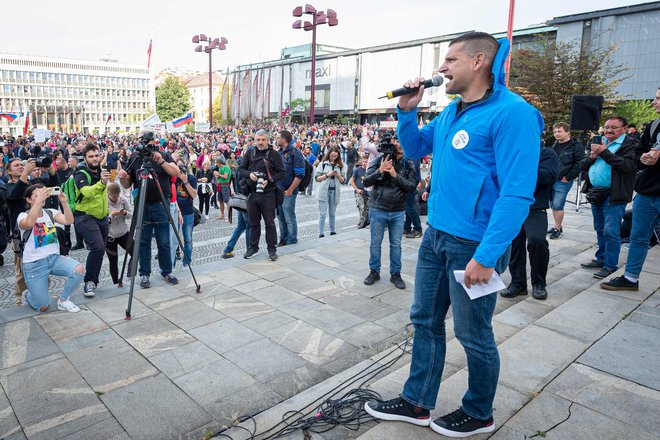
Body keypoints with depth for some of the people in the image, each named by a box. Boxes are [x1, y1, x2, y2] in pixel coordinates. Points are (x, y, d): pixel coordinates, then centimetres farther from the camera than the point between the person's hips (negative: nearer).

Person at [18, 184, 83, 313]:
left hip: (54, 258, 3)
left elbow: (69, 221, -15)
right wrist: (39, 200, -39)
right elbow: (29, 223, -32)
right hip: (34, 264, -3)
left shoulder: (51, 213, 5)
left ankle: (63, 300, -1)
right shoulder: (23, 216, -5)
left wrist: (64, 202, -30)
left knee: (79, 270, -27)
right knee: (43, 307, -4)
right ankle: (28, 295, 34)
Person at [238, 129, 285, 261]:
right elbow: (241, 169, 11)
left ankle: (272, 249, 15)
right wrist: (249, 174, -10)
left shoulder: (274, 154, -3)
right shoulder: (250, 153, 7)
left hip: (268, 194, -3)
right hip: (252, 194, 3)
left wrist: (269, 180, -17)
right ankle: (253, 247, 26)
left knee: (269, 223, 4)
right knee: (254, 222, 13)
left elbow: (282, 173, -4)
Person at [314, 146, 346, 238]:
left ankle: (332, 231, 19)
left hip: (334, 191, 3)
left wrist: (338, 176, -10)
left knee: (332, 213, 10)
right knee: (322, 213, -3)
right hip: (324, 191, -2)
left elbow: (343, 180, 9)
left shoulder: (340, 166, 9)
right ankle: (321, 233, 0)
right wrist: (327, 175, -14)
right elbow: (317, 178, -2)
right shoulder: (322, 164, 1)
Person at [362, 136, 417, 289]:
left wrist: (396, 175, -20)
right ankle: (374, 271, 27)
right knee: (375, 242, 11)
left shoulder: (408, 164, 0)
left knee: (396, 245, 10)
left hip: (398, 212, 1)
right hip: (378, 210, -1)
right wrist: (380, 171, -22)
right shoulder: (380, 159, -5)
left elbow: (412, 187, -9)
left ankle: (395, 274, 25)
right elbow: (366, 181, -7)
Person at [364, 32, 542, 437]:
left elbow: (517, 193, -21)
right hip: (436, 235, 8)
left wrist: (486, 256, -23)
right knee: (426, 321, 15)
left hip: (474, 243, -8)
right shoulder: (451, 112, 10)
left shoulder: (510, 113, -16)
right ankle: (416, 404, 32)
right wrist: (407, 111, 6)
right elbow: (415, 150, 23)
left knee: (473, 335, 9)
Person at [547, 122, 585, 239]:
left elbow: (580, 163, -13)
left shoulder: (576, 146, -8)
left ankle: (558, 229, 5)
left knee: (557, 206, -7)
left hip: (563, 181, -7)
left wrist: (568, 177, -13)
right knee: (553, 205, 11)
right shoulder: (555, 145, 13)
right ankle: (557, 226, 23)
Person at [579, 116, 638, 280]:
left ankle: (610, 265, 1)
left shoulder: (630, 144, -5)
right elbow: (583, 166, 16)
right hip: (595, 193, 7)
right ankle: (601, 259, 27)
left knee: (611, 232, -7)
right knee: (600, 230, 16)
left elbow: (629, 166, -21)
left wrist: (605, 153, -19)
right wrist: (592, 157, -5)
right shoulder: (599, 142, 16)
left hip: (613, 196, -7)